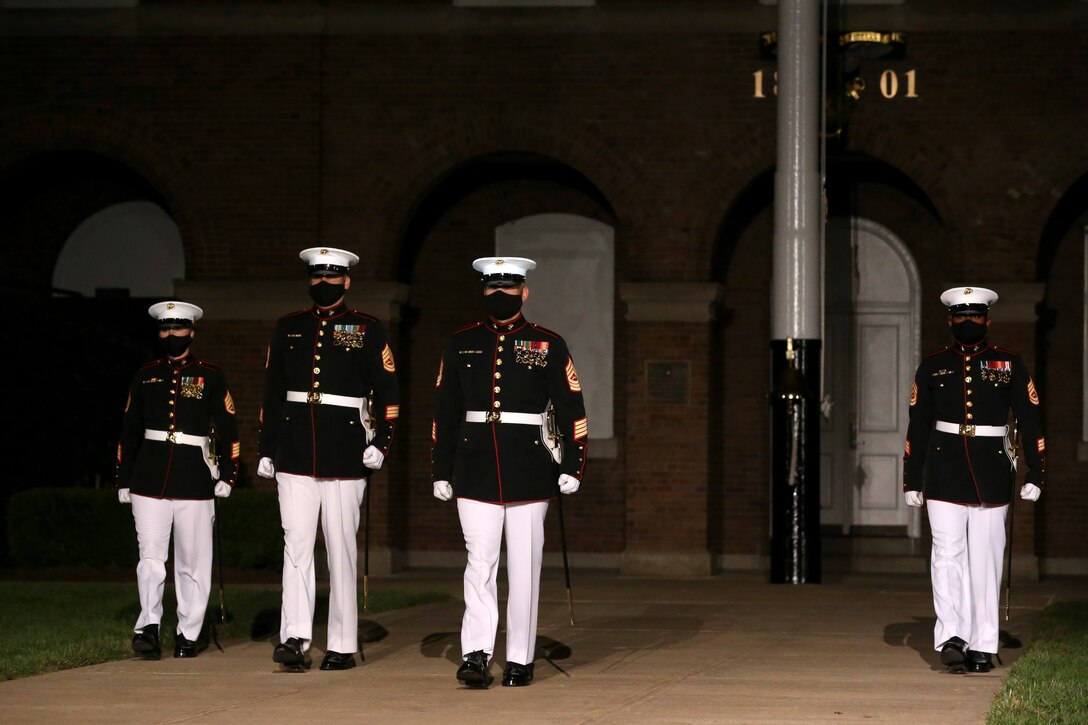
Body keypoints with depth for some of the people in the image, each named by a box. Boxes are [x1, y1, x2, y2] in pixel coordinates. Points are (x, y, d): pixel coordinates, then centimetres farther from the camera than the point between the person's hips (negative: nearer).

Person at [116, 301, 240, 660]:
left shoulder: (211, 375, 6)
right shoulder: (145, 375, 11)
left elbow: (228, 429, 6)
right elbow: (129, 430, 15)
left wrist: (226, 475, -1)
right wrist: (124, 479, 12)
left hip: (195, 480, -1)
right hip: (150, 478, 1)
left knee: (193, 562, 3)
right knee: (151, 556, -8)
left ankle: (189, 633, 11)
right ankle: (149, 627, -10)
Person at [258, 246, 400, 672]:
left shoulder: (368, 330, 4)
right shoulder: (288, 328, 12)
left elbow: (387, 393, 3)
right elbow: (272, 393, 14)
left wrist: (380, 443, -8)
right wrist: (266, 449, 10)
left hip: (345, 456, -2)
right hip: (295, 456, 2)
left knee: (342, 549, 2)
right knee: (296, 543, -7)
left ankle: (343, 645, 8)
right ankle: (295, 638, -13)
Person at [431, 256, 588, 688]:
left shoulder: (548, 346, 4)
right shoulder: (461, 344, 9)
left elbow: (571, 409, 4)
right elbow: (444, 412, 11)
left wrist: (572, 467, -3)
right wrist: (440, 471, 9)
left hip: (530, 472, -1)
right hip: (476, 471, 1)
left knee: (524, 567, 3)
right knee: (480, 563, -7)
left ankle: (520, 661, 9)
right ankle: (476, 656, -13)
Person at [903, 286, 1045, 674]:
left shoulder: (1010, 364, 5)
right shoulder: (932, 366, 8)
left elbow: (1030, 420, 4)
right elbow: (917, 425, 10)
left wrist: (1034, 474, -2)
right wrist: (912, 480, 8)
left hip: (993, 474, 0)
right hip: (944, 474, 0)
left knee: (985, 559, 1)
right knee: (947, 554, -11)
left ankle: (982, 645, 5)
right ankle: (951, 635, -17)